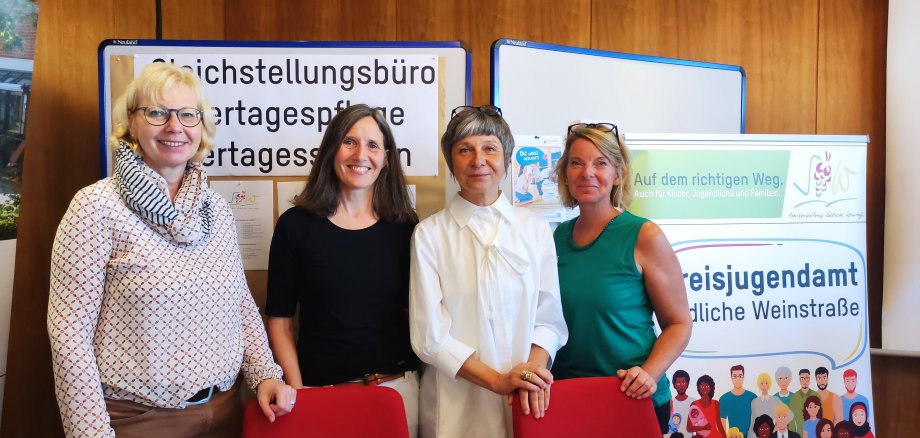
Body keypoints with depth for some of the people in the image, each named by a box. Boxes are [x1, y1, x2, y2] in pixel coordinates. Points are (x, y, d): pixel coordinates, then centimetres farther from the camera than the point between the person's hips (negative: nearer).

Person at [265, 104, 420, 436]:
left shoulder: (405, 227, 0)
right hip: (320, 388, -2)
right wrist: (297, 390, -7)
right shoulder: (296, 224, -4)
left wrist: (421, 373, 0)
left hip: (396, 384, 2)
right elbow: (279, 320, -1)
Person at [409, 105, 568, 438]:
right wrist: (497, 380, -15)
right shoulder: (428, 234, -5)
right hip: (455, 405, -2)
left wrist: (535, 366, -15)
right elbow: (429, 335, -8)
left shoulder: (536, 229, 3)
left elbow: (548, 316, 3)